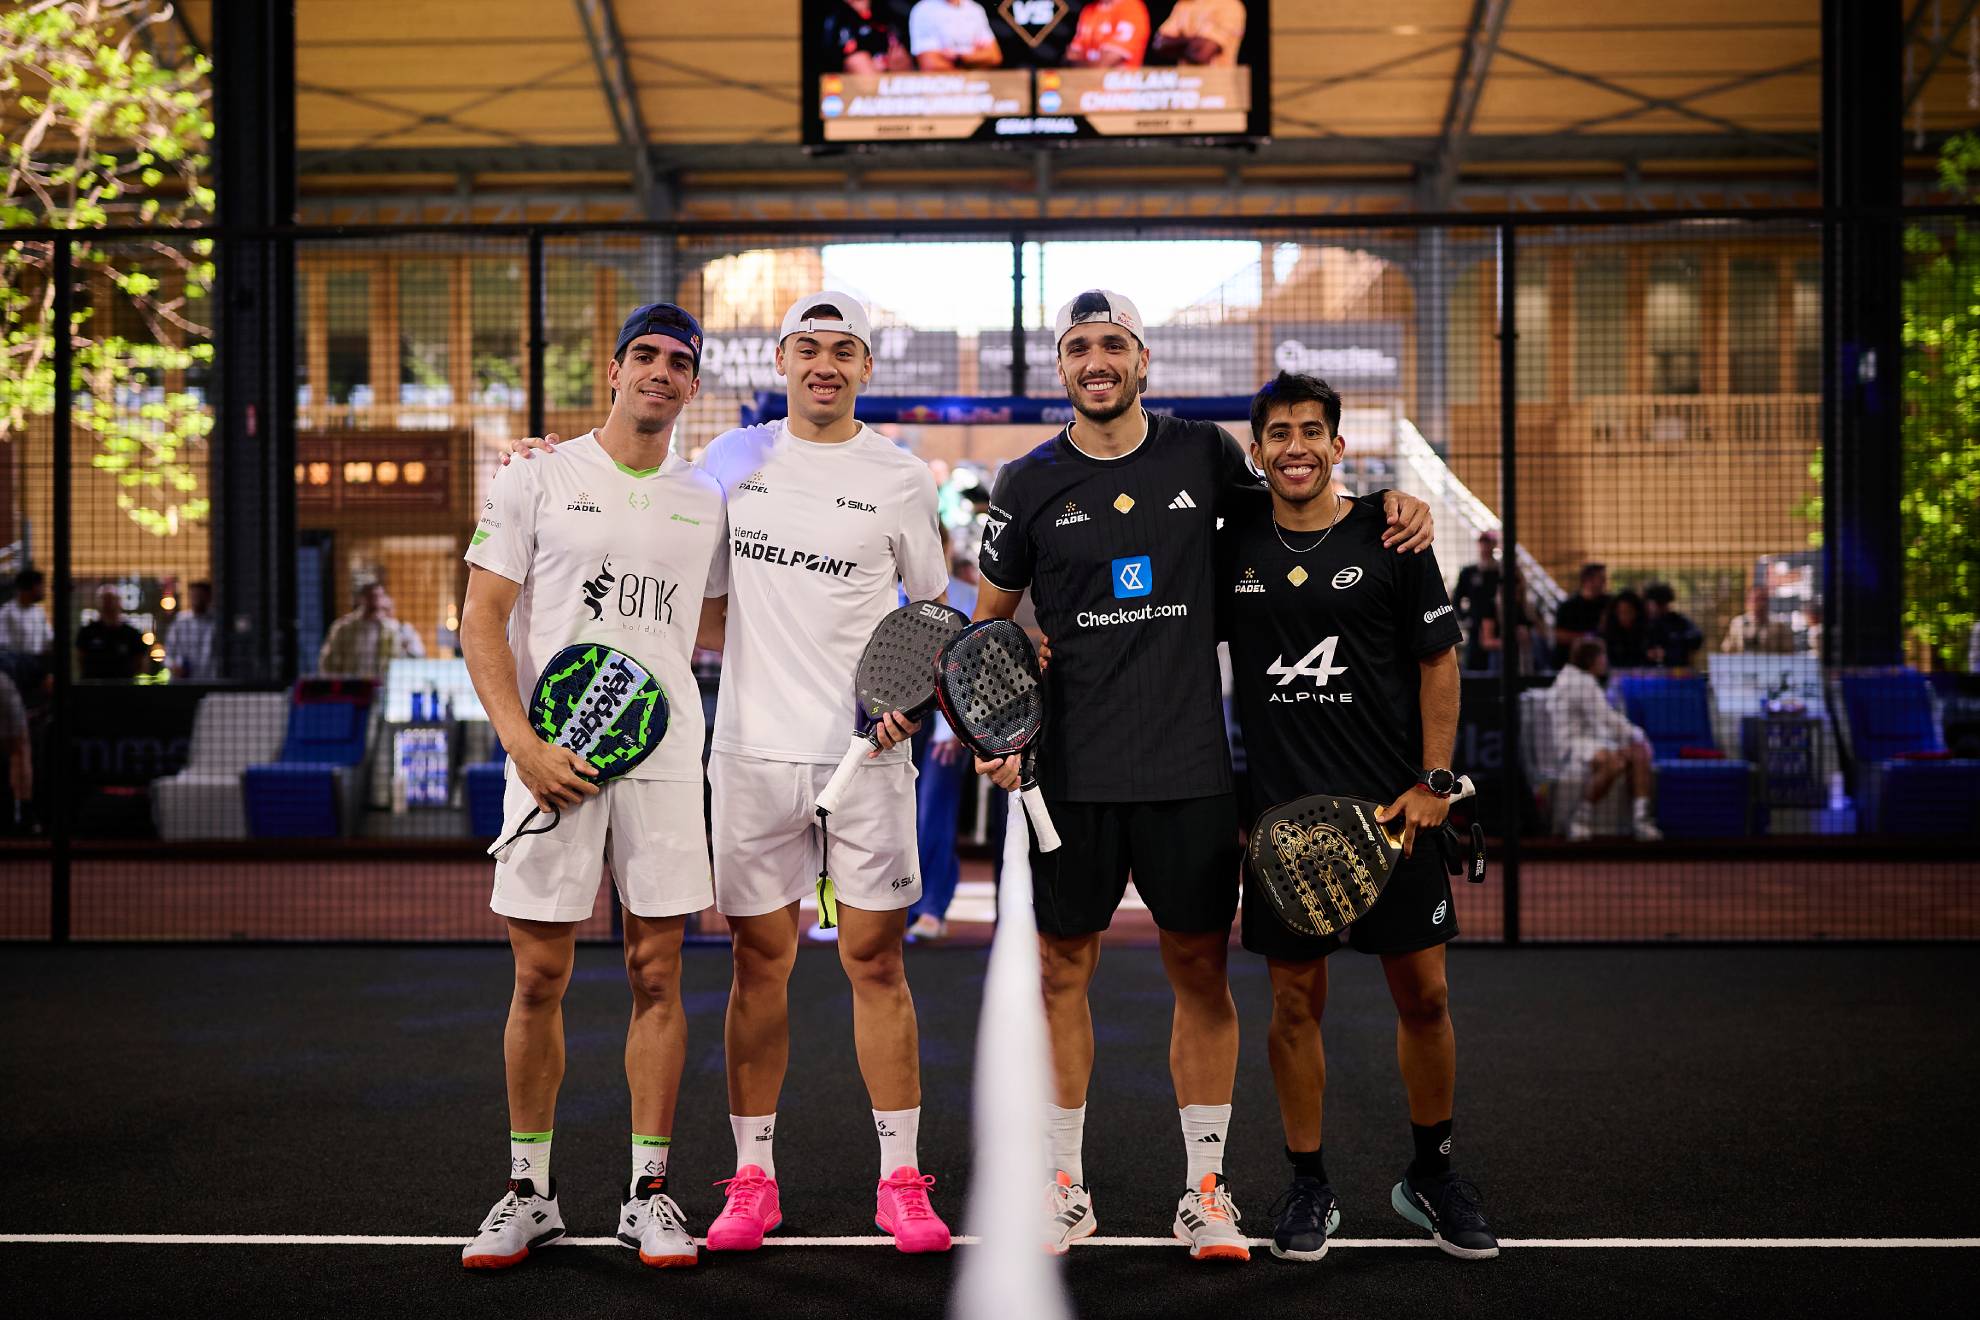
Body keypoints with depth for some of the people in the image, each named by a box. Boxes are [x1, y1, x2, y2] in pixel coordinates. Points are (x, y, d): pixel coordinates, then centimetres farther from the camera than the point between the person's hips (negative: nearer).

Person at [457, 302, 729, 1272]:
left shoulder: (704, 503, 13)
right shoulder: (536, 482, 2)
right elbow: (482, 625, -2)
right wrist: (522, 742, -12)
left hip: (666, 760, 3)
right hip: (551, 758, -2)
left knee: (656, 974, 3)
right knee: (539, 979, 2)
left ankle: (648, 1192, 12)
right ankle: (529, 1192, 15)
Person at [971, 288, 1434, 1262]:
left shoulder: (1203, 454, 4)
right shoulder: (1028, 483, 2)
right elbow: (990, 621, 11)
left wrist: (1391, 512, 4)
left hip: (1190, 767, 0)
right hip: (1072, 773, 0)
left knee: (1201, 970, 4)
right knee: (1062, 969, 5)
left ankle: (1205, 1190, 16)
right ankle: (1065, 1183, 19)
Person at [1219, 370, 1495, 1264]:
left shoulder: (1387, 538, -1)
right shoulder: (1234, 545, 5)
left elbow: (1438, 661, 2)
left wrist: (1435, 782, -4)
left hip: (1390, 810, -1)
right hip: (1283, 811, 1)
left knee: (1423, 995, 4)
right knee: (1294, 1003, 5)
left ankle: (1430, 1175, 22)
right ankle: (1308, 1186, 19)